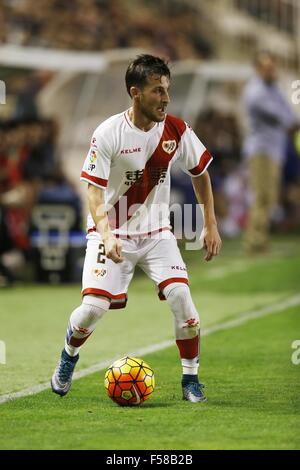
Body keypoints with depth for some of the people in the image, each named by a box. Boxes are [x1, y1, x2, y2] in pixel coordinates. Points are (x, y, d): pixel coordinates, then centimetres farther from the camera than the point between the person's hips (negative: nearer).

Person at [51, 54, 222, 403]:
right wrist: (106, 234, -32)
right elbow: (94, 190, -16)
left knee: (180, 295, -17)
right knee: (94, 305, -15)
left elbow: (200, 173, 9)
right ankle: (69, 355, 19)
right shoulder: (108, 134, -17)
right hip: (112, 232, -3)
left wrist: (211, 225, 7)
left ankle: (191, 379, -1)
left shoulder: (176, 130, -7)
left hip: (156, 232, 3)